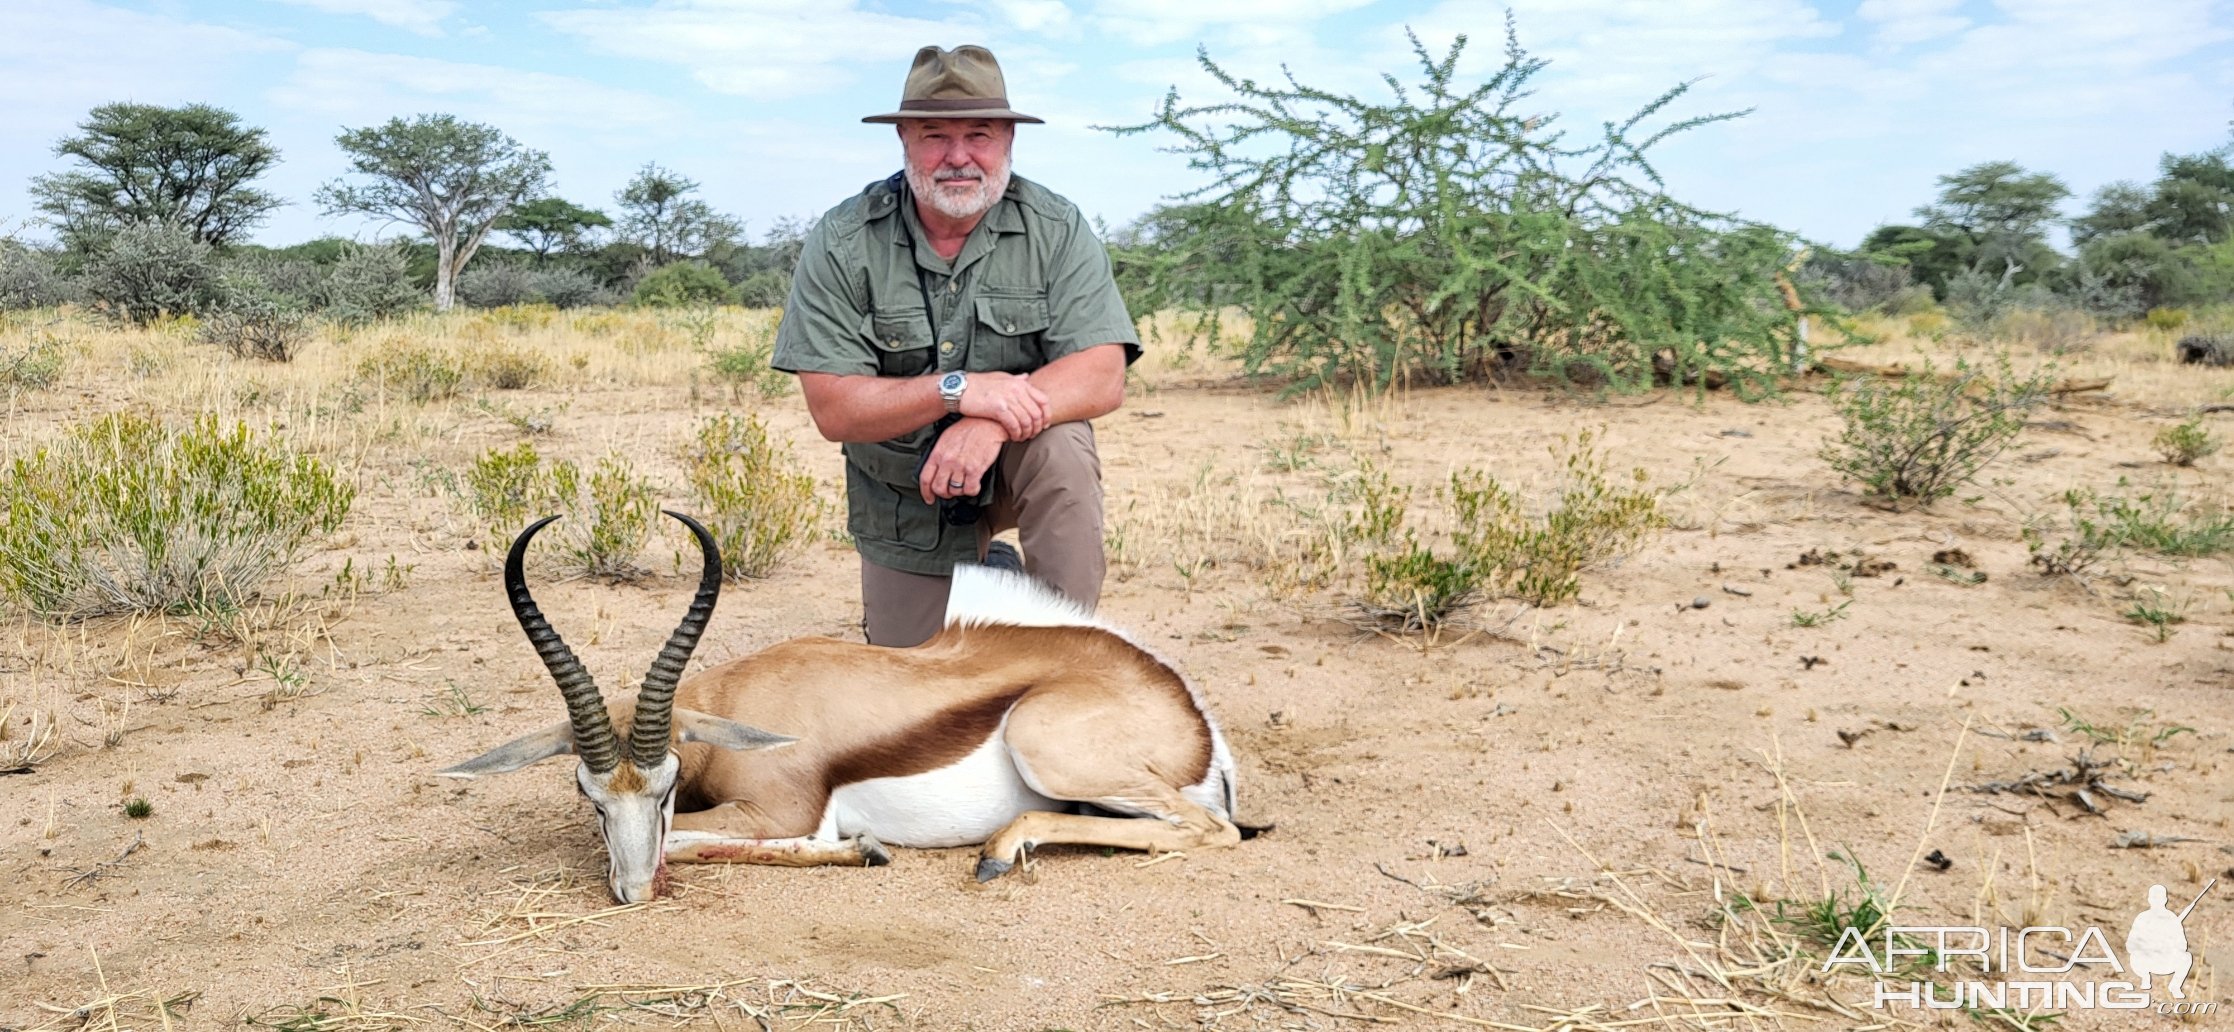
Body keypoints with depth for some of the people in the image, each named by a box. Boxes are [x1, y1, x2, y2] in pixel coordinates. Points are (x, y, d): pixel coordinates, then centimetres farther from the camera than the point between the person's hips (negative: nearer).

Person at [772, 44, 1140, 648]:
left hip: (1016, 466, -1)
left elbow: (1104, 378, -22)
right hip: (903, 508, 1)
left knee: (1061, 446, -34)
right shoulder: (841, 244, -14)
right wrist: (957, 389, -35)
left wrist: (989, 425, -38)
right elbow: (833, 409, -20)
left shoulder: (1056, 229, -13)